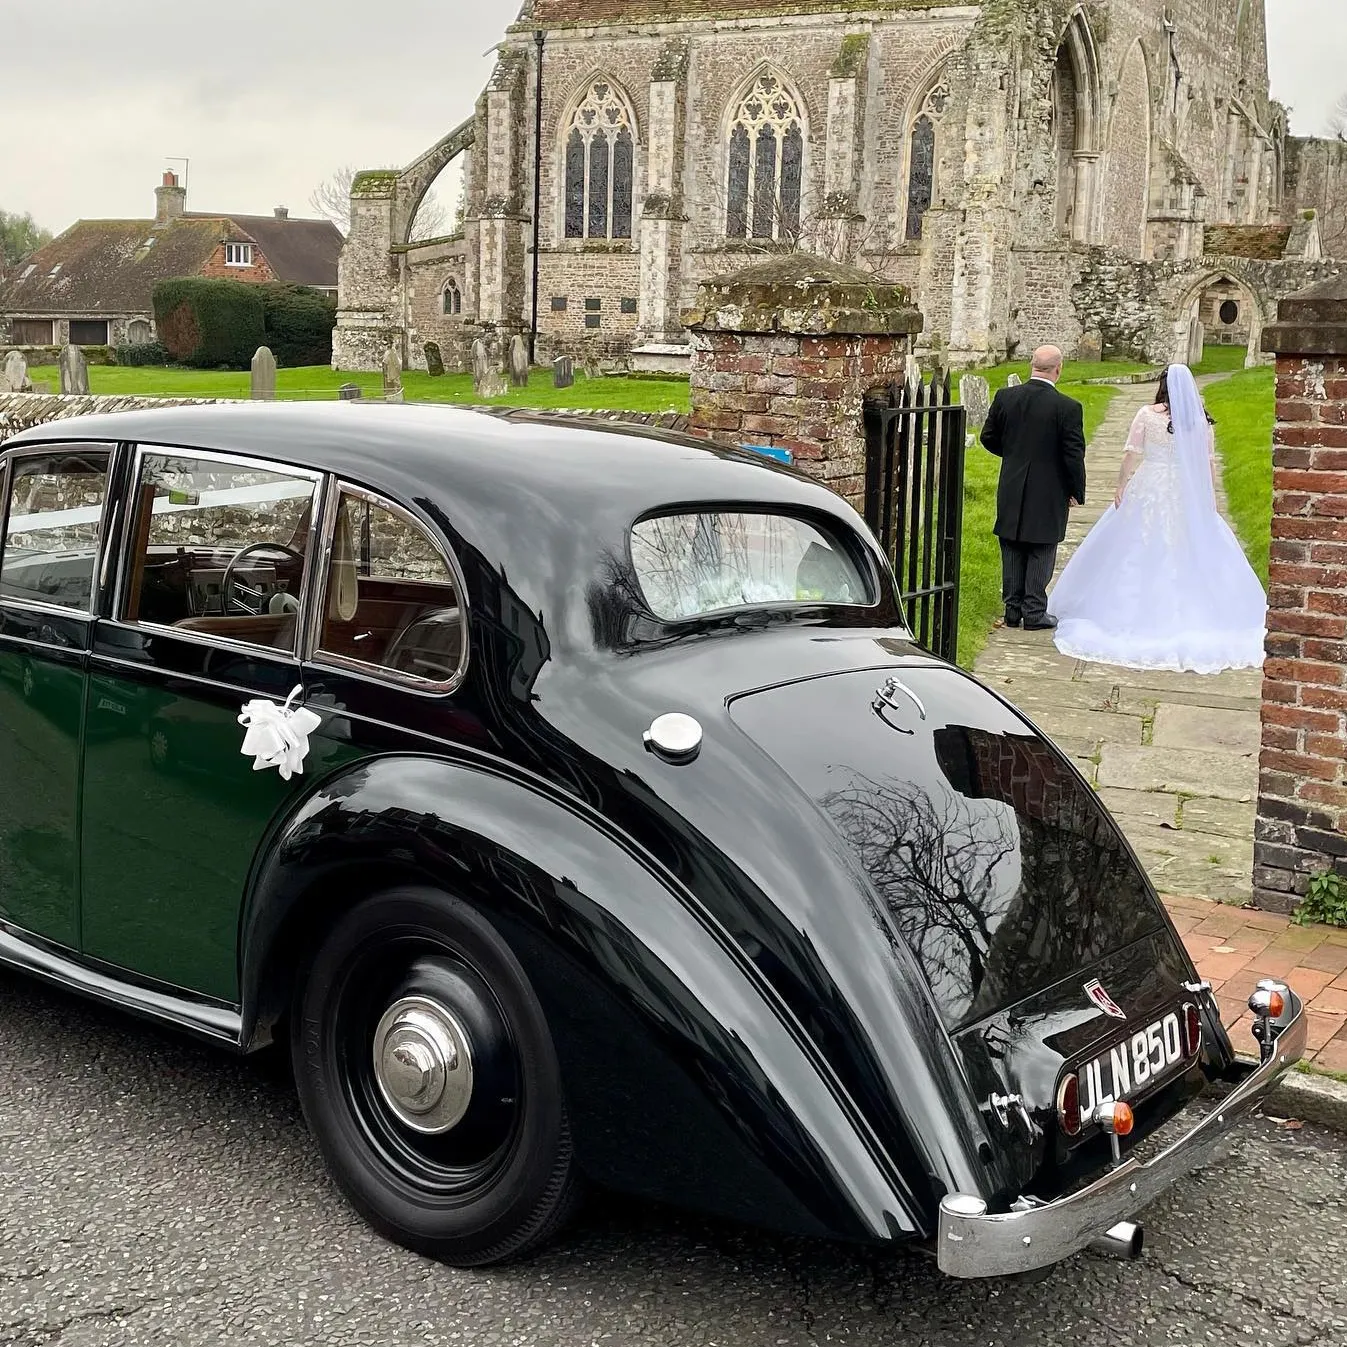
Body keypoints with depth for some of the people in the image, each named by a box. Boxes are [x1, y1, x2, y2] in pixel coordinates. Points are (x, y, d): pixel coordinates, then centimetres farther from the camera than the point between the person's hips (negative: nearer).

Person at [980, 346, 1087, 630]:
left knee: (1013, 553, 14)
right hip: (1048, 494, -3)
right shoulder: (1068, 408, -15)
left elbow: (988, 438, 6)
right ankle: (1034, 613, 10)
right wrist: (1076, 492, 1)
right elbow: (1074, 455, -13)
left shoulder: (1004, 397, -5)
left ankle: (1013, 609, 20)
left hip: (1011, 492, 3)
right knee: (1041, 554, 7)